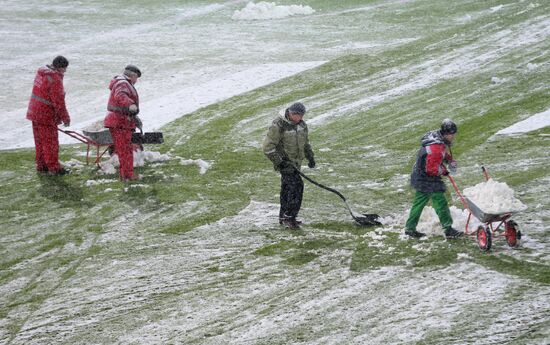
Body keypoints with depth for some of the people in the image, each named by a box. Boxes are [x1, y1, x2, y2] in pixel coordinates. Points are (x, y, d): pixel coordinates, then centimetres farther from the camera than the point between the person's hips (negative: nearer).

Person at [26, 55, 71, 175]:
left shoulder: (41, 72, 7)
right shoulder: (55, 79, -22)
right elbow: (58, 101, -21)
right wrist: (65, 117, -10)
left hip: (35, 111, 9)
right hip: (46, 115, -9)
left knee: (40, 140, 16)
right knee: (50, 141, -1)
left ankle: (41, 165, 24)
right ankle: (53, 167, 5)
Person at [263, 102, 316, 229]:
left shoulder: (301, 124, 6)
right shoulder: (278, 126, -18)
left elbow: (305, 142, 24)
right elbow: (268, 147, -17)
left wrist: (310, 157, 19)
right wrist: (278, 162, -20)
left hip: (296, 161, 8)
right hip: (285, 161, -8)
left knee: (287, 188, 14)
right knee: (296, 186, -18)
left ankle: (283, 217, 24)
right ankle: (289, 217, -15)